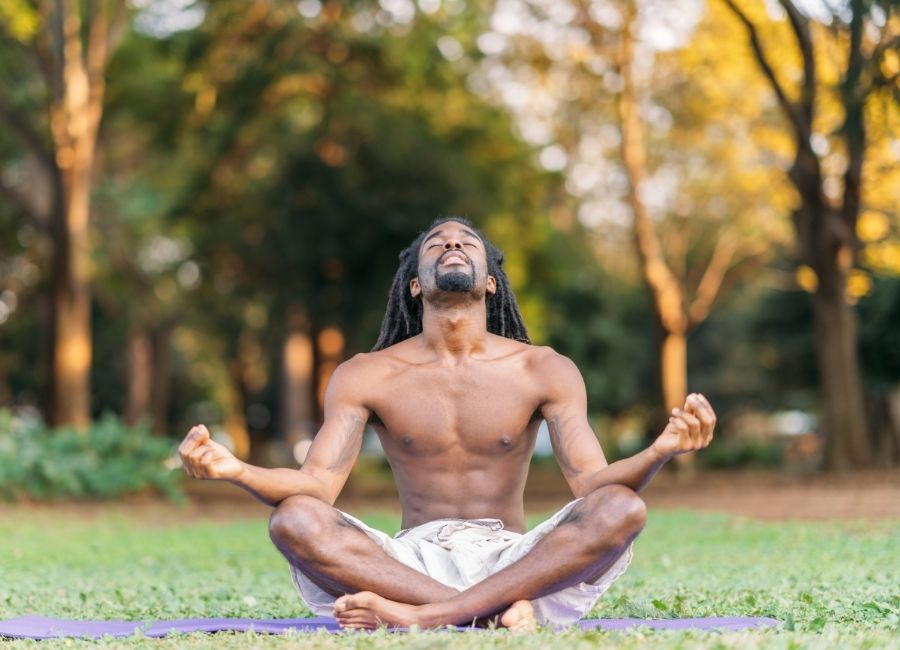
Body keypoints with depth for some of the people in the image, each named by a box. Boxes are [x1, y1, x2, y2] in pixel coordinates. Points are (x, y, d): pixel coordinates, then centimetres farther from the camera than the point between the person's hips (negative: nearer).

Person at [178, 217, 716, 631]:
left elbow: (592, 482, -8)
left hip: (513, 561, 0)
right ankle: (497, 611, -34)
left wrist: (661, 450, -31)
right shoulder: (365, 376, 4)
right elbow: (318, 485, -7)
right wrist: (234, 470, -29)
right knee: (294, 519, -28)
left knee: (621, 507, -28)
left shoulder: (545, 371, 3)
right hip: (412, 560, 0)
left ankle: (423, 616, -34)